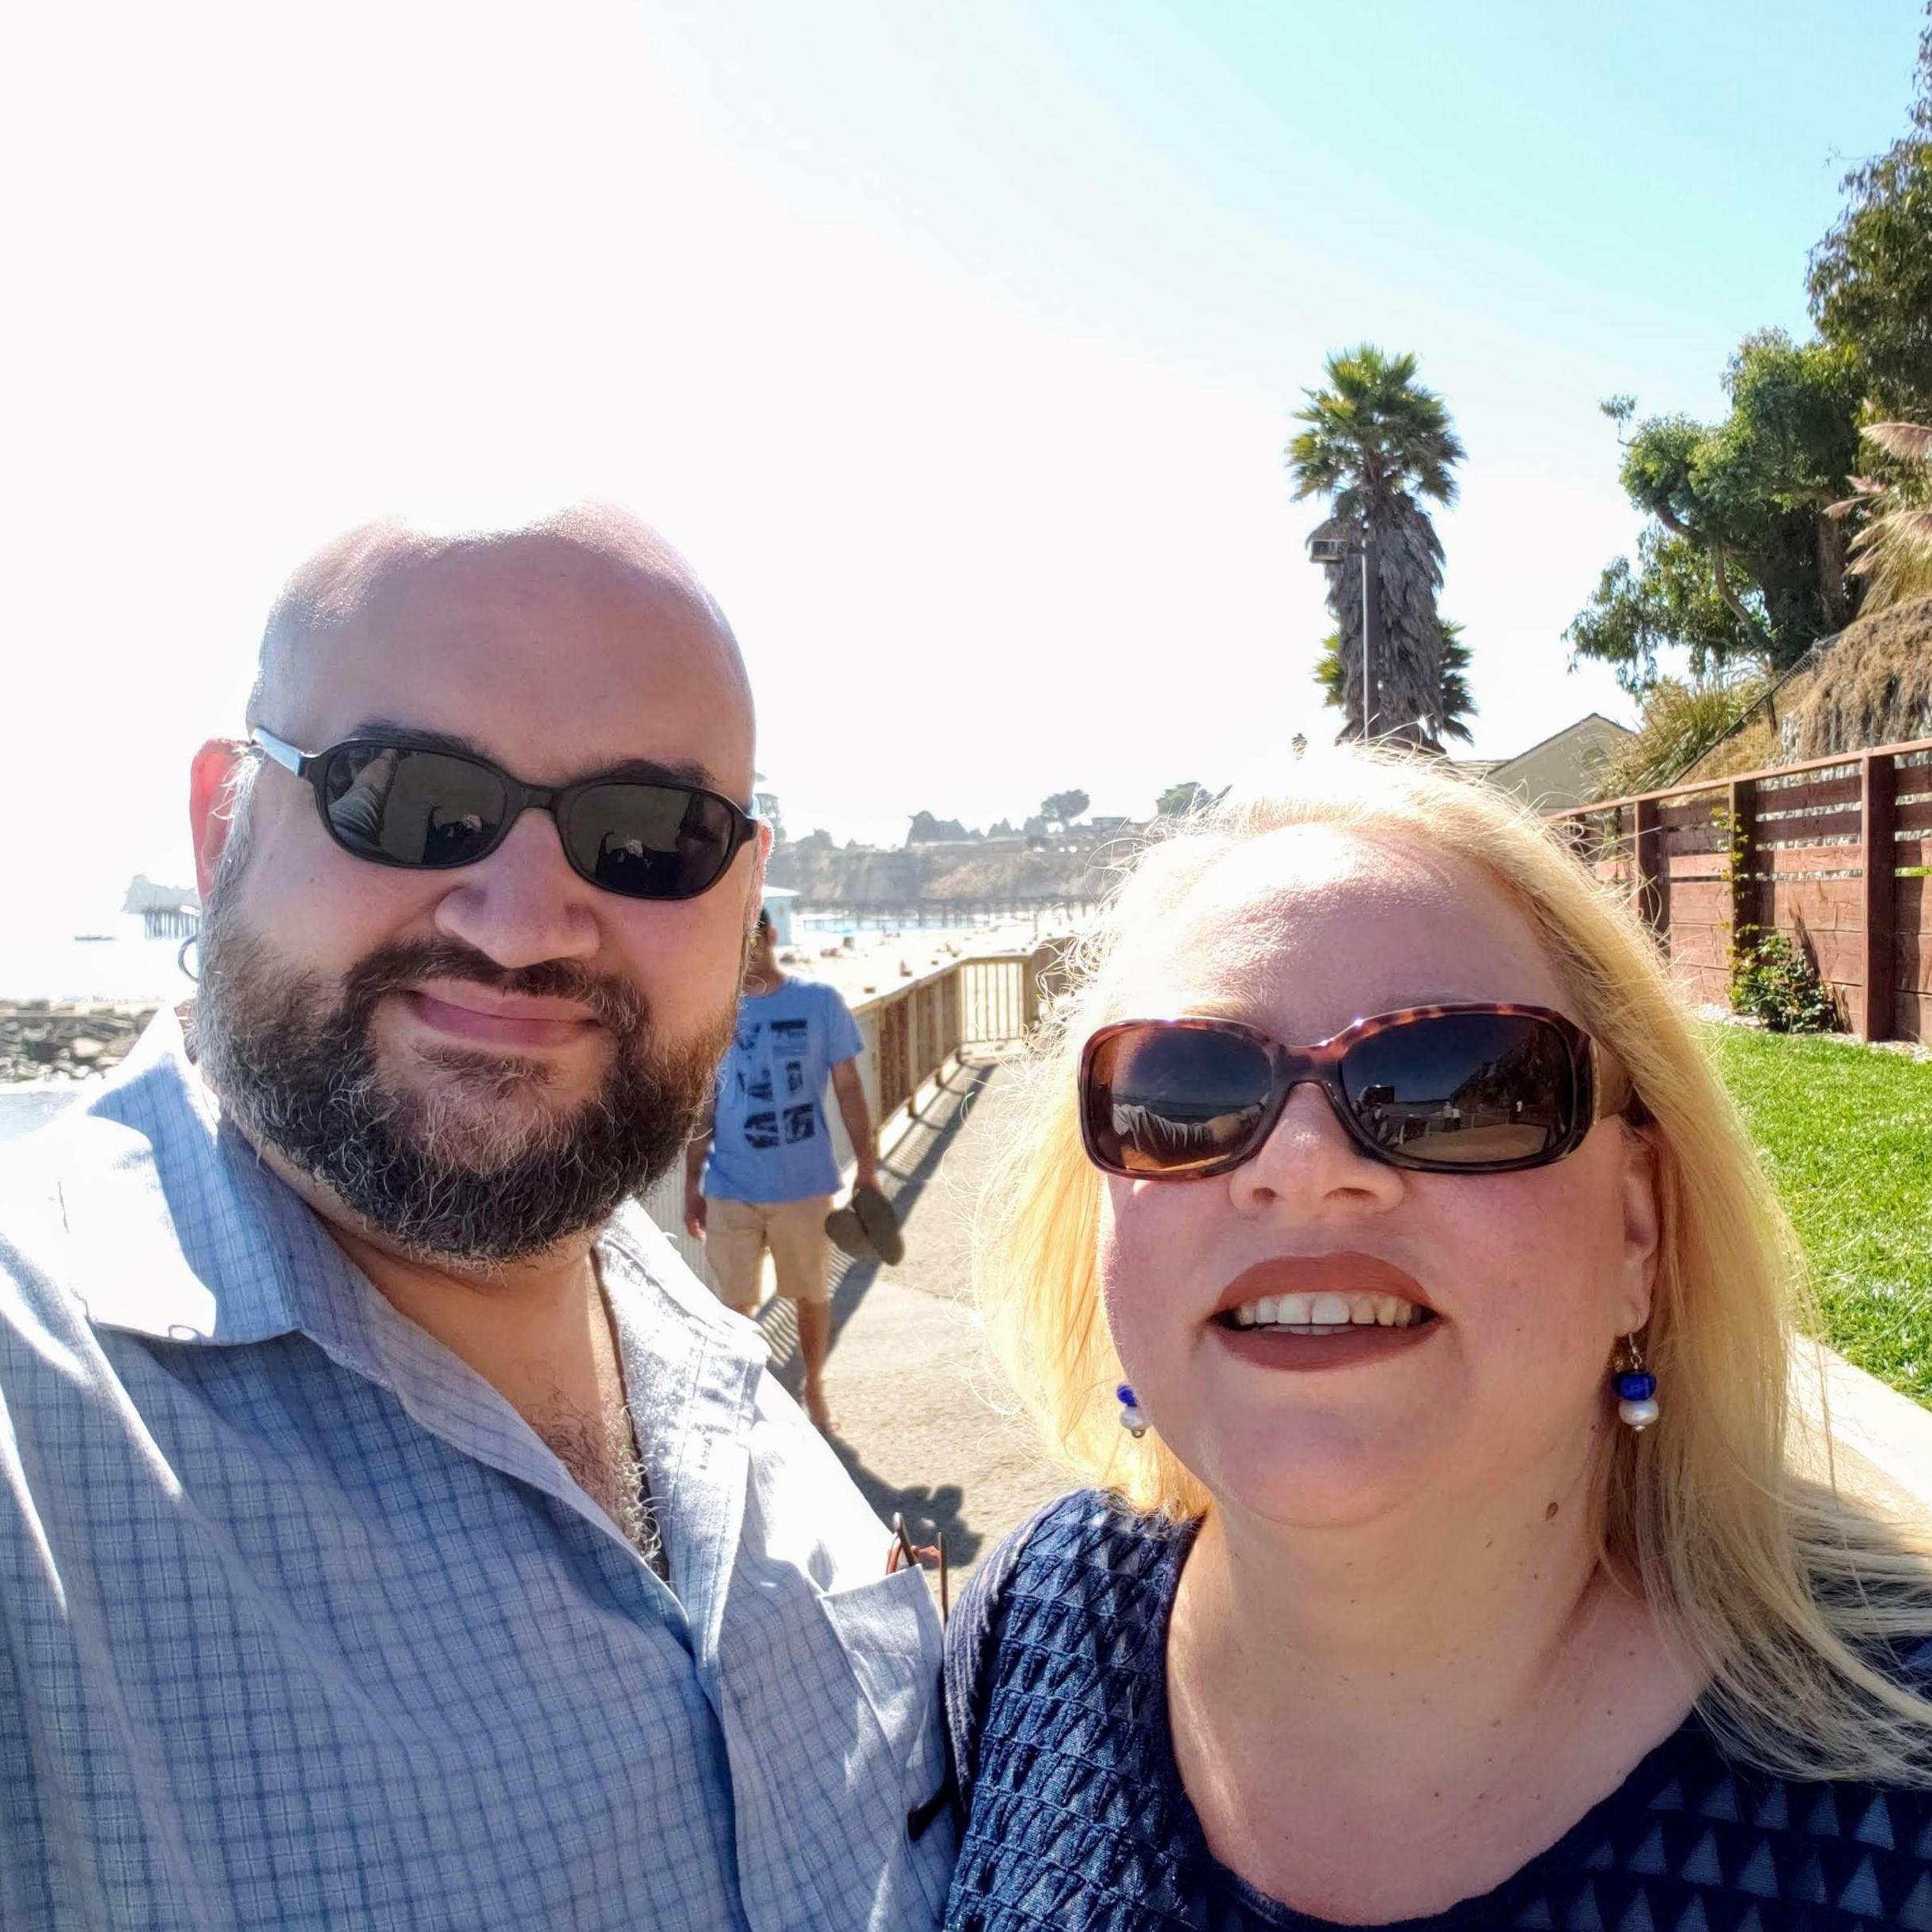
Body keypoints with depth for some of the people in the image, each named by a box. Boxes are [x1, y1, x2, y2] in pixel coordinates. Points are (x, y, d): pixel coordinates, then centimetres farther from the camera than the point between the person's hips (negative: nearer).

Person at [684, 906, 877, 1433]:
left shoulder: (820, 1001, -7)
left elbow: (848, 1086, -1)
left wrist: (866, 1165, -4)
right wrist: (692, 1184, 5)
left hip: (806, 1182, 0)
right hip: (730, 1188, 0)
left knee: (813, 1294, 15)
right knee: (735, 1302, 8)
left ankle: (814, 1389, 36)